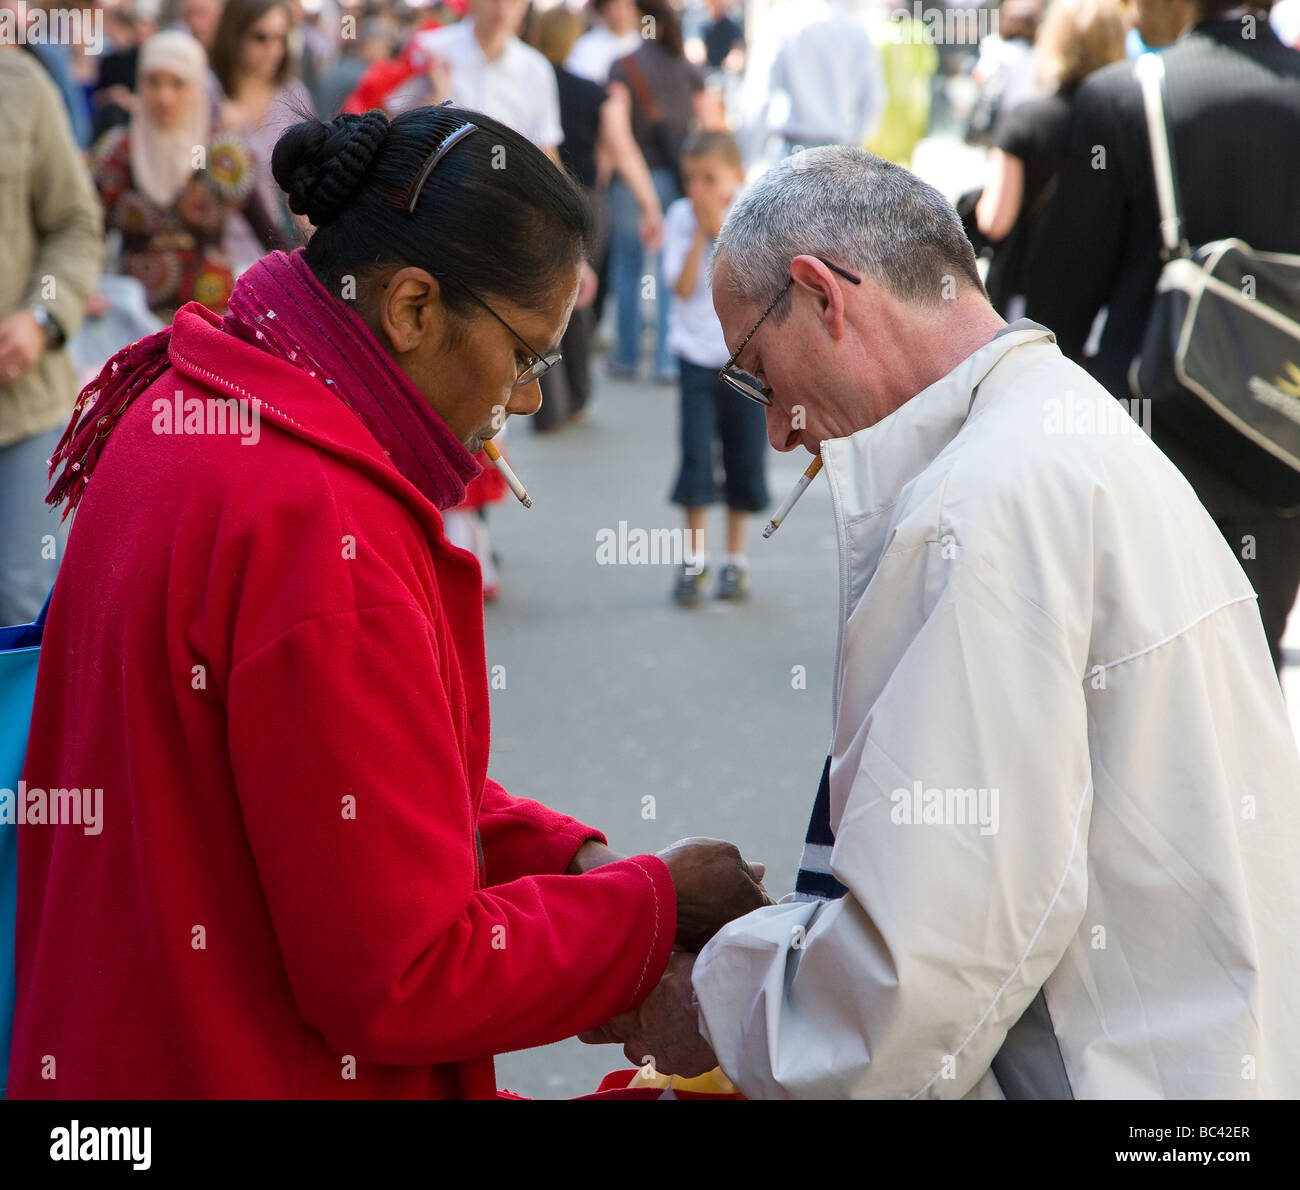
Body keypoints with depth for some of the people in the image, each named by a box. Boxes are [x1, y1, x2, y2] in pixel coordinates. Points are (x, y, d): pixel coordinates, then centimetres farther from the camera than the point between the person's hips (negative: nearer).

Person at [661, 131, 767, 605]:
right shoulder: (681, 218, -2)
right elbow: (684, 286, -11)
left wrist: (719, 228, -16)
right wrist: (700, 231, -14)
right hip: (697, 355, 0)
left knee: (744, 457, 6)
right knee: (695, 456, -5)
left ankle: (735, 559, 18)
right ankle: (694, 557, 7)